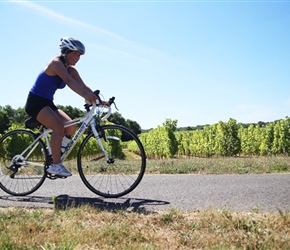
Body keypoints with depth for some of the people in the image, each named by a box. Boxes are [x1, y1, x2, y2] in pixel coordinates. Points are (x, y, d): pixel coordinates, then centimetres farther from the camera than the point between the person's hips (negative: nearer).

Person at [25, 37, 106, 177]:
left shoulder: (71, 70, 6)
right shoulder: (56, 63, -18)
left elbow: (83, 86, -3)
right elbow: (69, 81, -35)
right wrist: (85, 96, -49)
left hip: (48, 103, 8)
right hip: (35, 102, -8)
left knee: (71, 127, -8)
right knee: (59, 126, -28)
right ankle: (55, 165, -21)